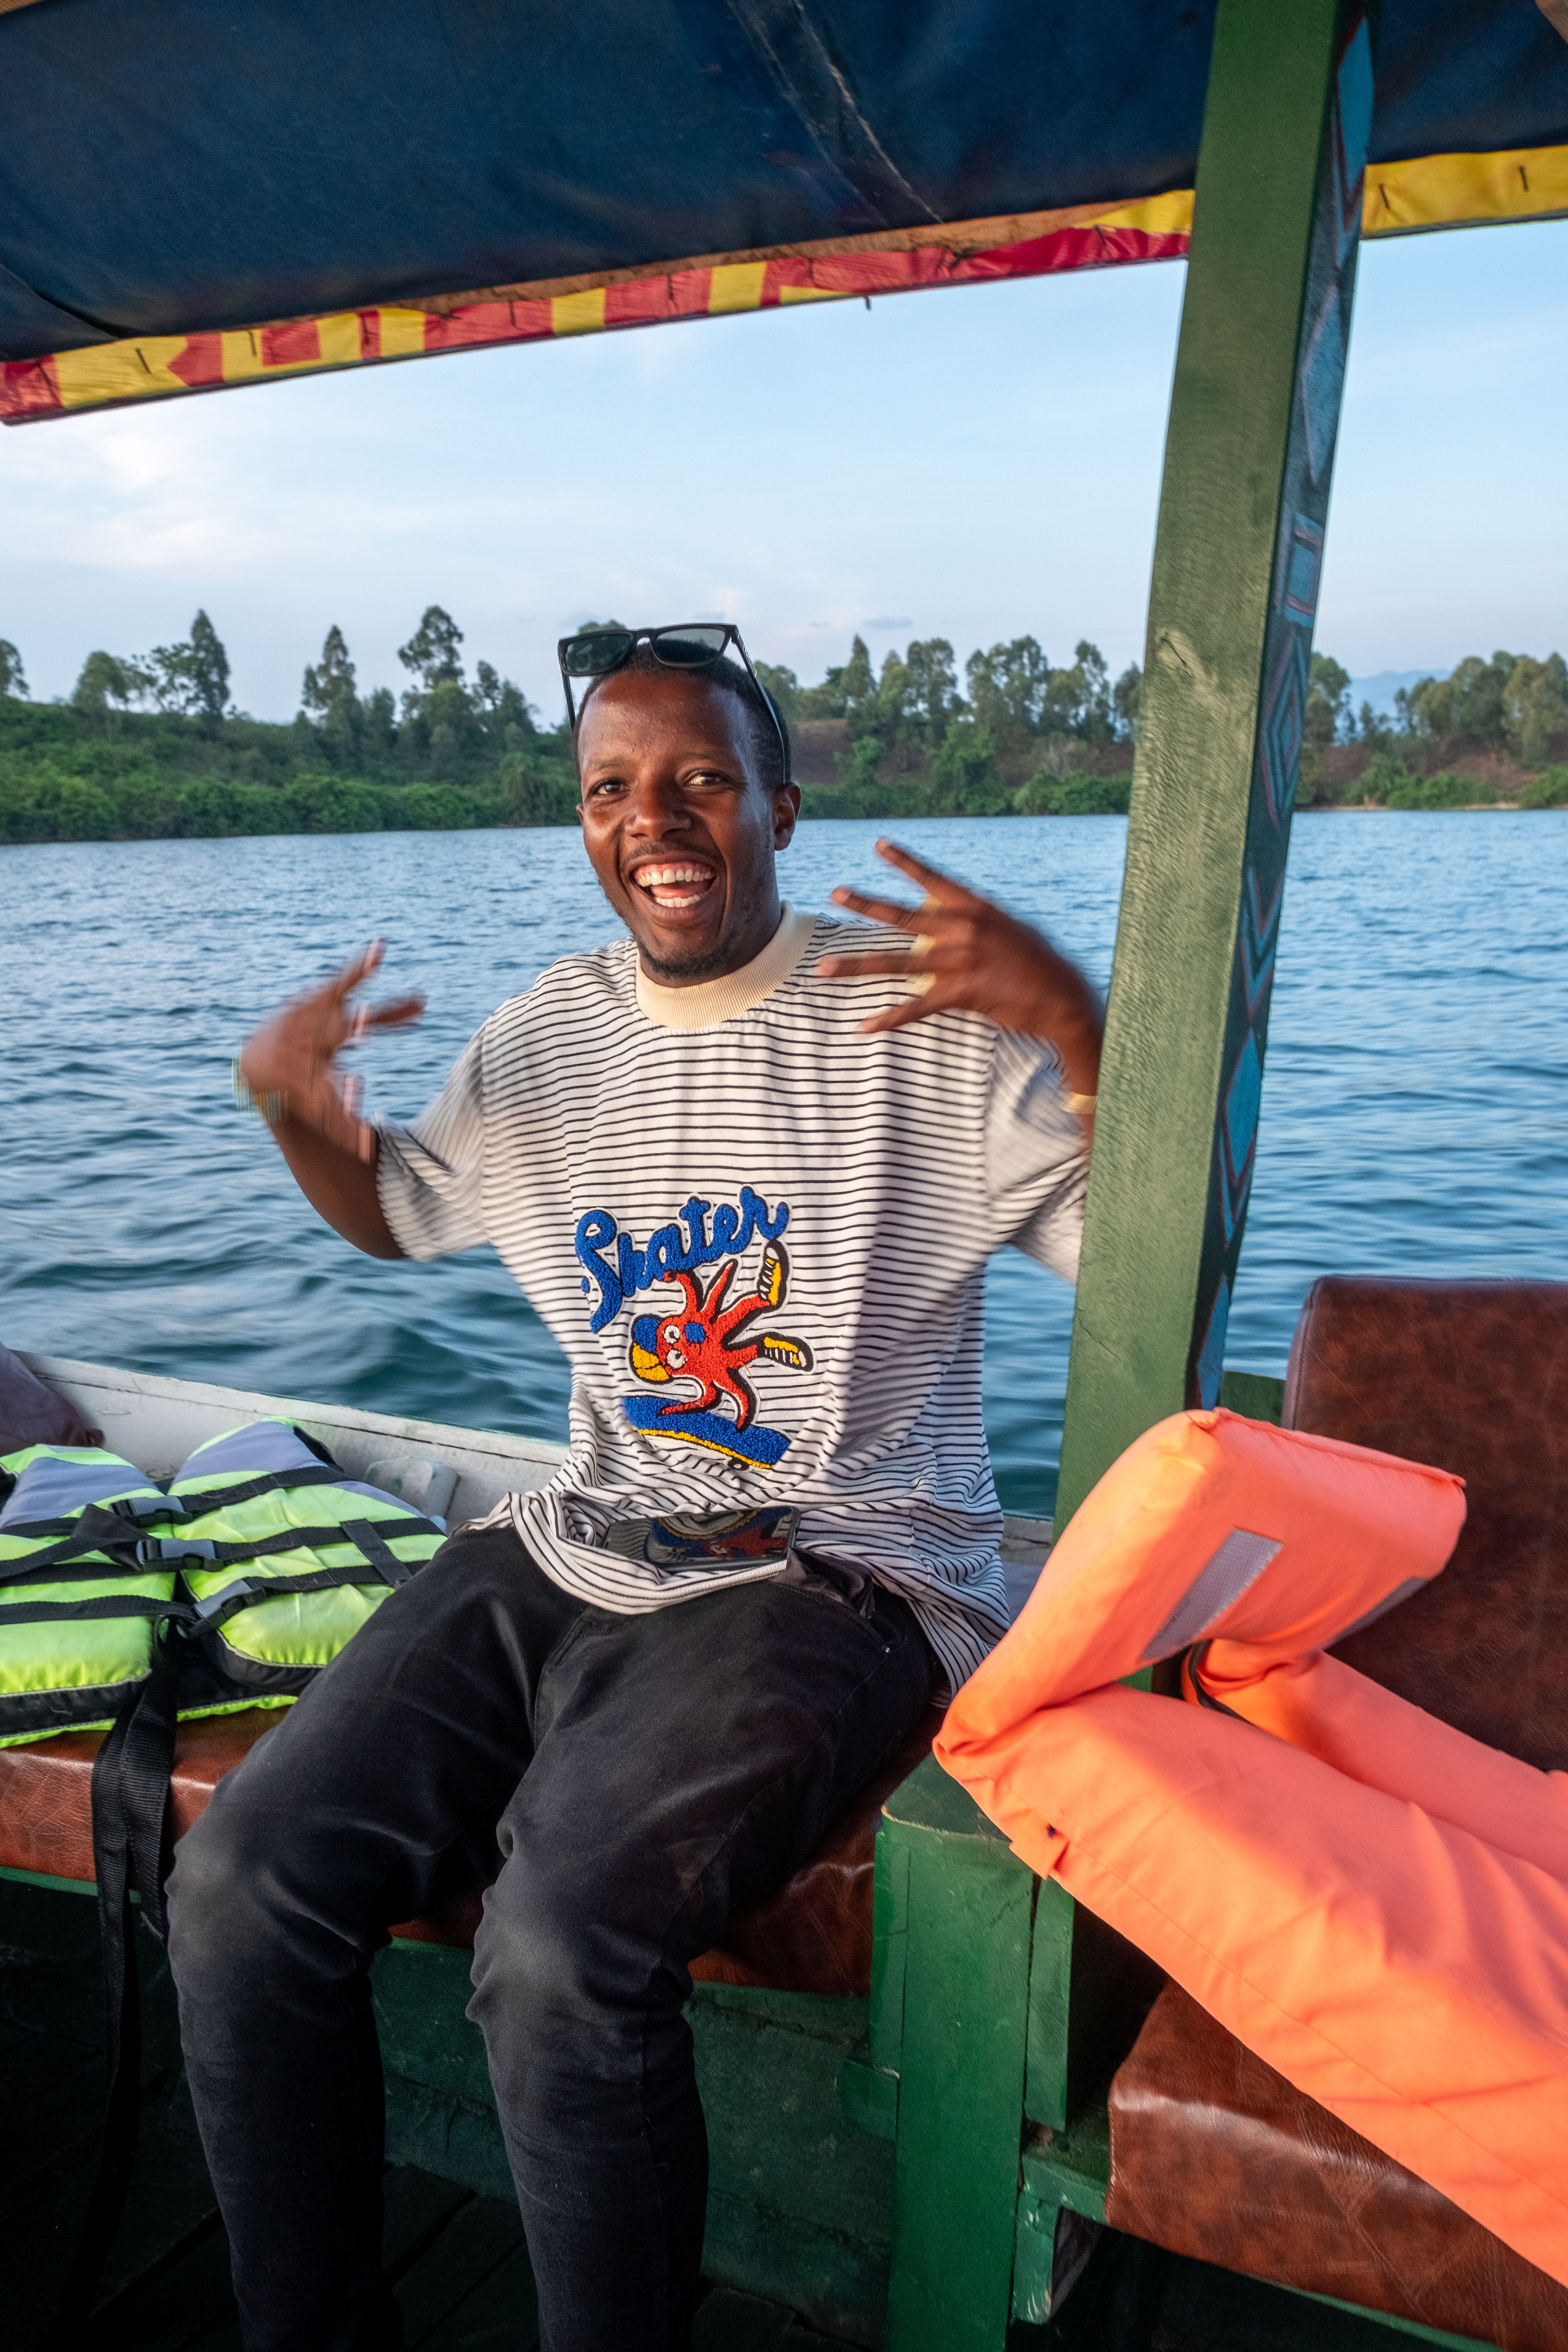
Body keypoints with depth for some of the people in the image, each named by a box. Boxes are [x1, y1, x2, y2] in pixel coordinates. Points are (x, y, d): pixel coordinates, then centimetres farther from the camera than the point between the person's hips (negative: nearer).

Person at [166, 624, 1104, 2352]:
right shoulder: (549, 1036, 11)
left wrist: (1069, 1014, -26)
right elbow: (399, 1208, 26)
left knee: (560, 1951, -28)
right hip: (568, 1555, 5)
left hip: (831, 1579, -5)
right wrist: (289, 1102, 5)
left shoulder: (923, 1015, -5)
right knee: (237, 1890, -10)